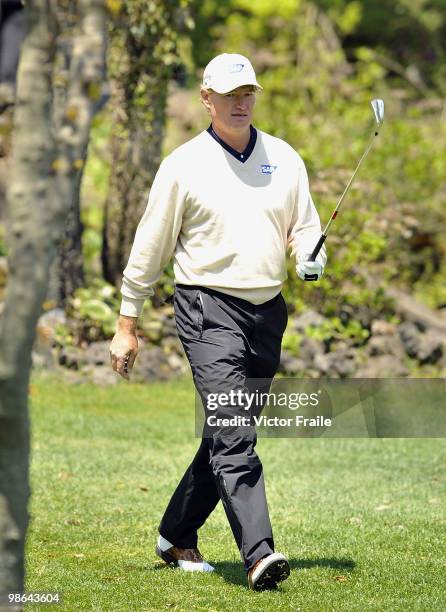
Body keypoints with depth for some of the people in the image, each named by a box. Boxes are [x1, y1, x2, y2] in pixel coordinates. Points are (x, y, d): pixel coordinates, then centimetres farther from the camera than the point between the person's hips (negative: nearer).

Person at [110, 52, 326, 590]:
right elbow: (149, 248, 4)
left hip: (267, 313, 5)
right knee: (232, 435, -17)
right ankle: (258, 554, -26)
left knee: (228, 436, 11)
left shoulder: (284, 158, 10)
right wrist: (126, 325, 4)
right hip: (209, 308, -5)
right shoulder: (184, 165, 0)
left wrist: (311, 257, -8)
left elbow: (306, 226, 17)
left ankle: (176, 536, 27)